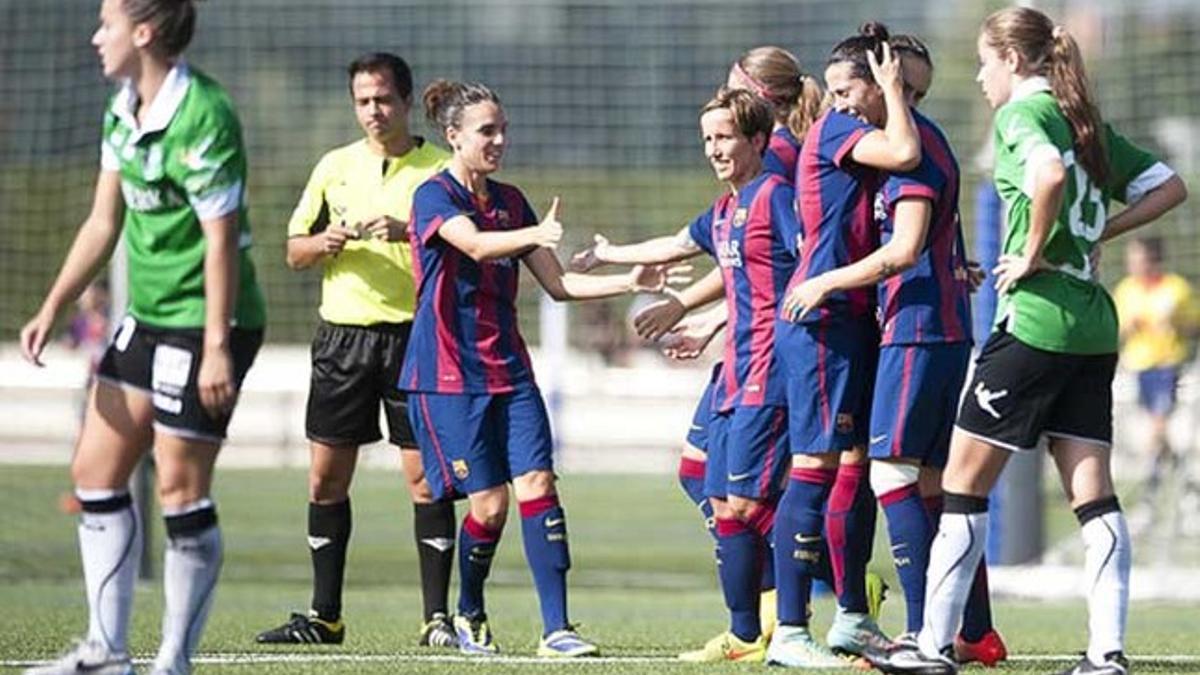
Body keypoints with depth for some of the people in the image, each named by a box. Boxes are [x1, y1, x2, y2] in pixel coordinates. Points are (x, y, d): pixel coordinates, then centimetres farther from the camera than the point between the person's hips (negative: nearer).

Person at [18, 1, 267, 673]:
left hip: (203, 324, -10)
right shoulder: (122, 112, 9)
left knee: (181, 491, -5)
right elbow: (104, 223, 16)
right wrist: (53, 309, 11)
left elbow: (221, 240, -21)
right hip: (148, 317, 10)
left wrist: (218, 347, -22)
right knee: (96, 472, 9)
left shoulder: (202, 117, -19)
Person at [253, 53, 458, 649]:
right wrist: (327, 242, -7)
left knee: (425, 478, -6)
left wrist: (408, 233, -20)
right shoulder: (335, 166, 12)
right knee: (326, 480, 4)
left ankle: (437, 617, -2)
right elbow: (295, 252, 14)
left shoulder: (438, 168, 1)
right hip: (342, 336, 4)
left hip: (413, 336, -4)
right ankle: (324, 616, 12)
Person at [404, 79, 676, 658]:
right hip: (446, 374, -6)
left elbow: (558, 284, 14)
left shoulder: (509, 201, 12)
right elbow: (476, 244, -29)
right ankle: (469, 616, 17)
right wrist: (538, 234, -47)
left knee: (537, 483, -10)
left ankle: (556, 628, -13)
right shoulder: (434, 197, -8)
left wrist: (629, 283, 0)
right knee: (489, 500, -8)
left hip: (508, 371, 6)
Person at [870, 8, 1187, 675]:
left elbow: (1050, 174, -29)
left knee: (965, 481, 1)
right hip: (1094, 325, 8)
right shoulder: (1088, 121, 16)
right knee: (1093, 492, 4)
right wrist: (1094, 235, 13)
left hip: (1036, 315, -8)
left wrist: (1035, 253, -17)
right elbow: (1169, 187, 21)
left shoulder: (1022, 113, -7)